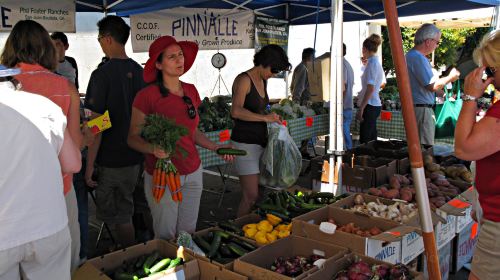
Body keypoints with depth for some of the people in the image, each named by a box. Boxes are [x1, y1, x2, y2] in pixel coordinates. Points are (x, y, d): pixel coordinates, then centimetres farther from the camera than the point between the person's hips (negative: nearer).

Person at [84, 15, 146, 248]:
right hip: (136, 157, 7)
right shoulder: (139, 71, 3)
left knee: (119, 217, 8)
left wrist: (89, 166, -10)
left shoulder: (102, 74, -16)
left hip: (111, 161, -6)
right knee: (126, 211, 20)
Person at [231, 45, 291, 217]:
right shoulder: (244, 80, -12)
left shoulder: (263, 81, 15)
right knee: (251, 196, -8)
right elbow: (236, 111, -27)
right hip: (245, 143, -8)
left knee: (261, 191, 8)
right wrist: (264, 117, -26)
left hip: (260, 141, 9)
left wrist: (272, 119, 13)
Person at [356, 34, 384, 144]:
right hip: (375, 105, 10)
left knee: (365, 141, -9)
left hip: (370, 106, -10)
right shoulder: (377, 62, 16)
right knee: (371, 140, 11)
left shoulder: (372, 63, -13)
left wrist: (361, 108, -19)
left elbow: (370, 89, -19)